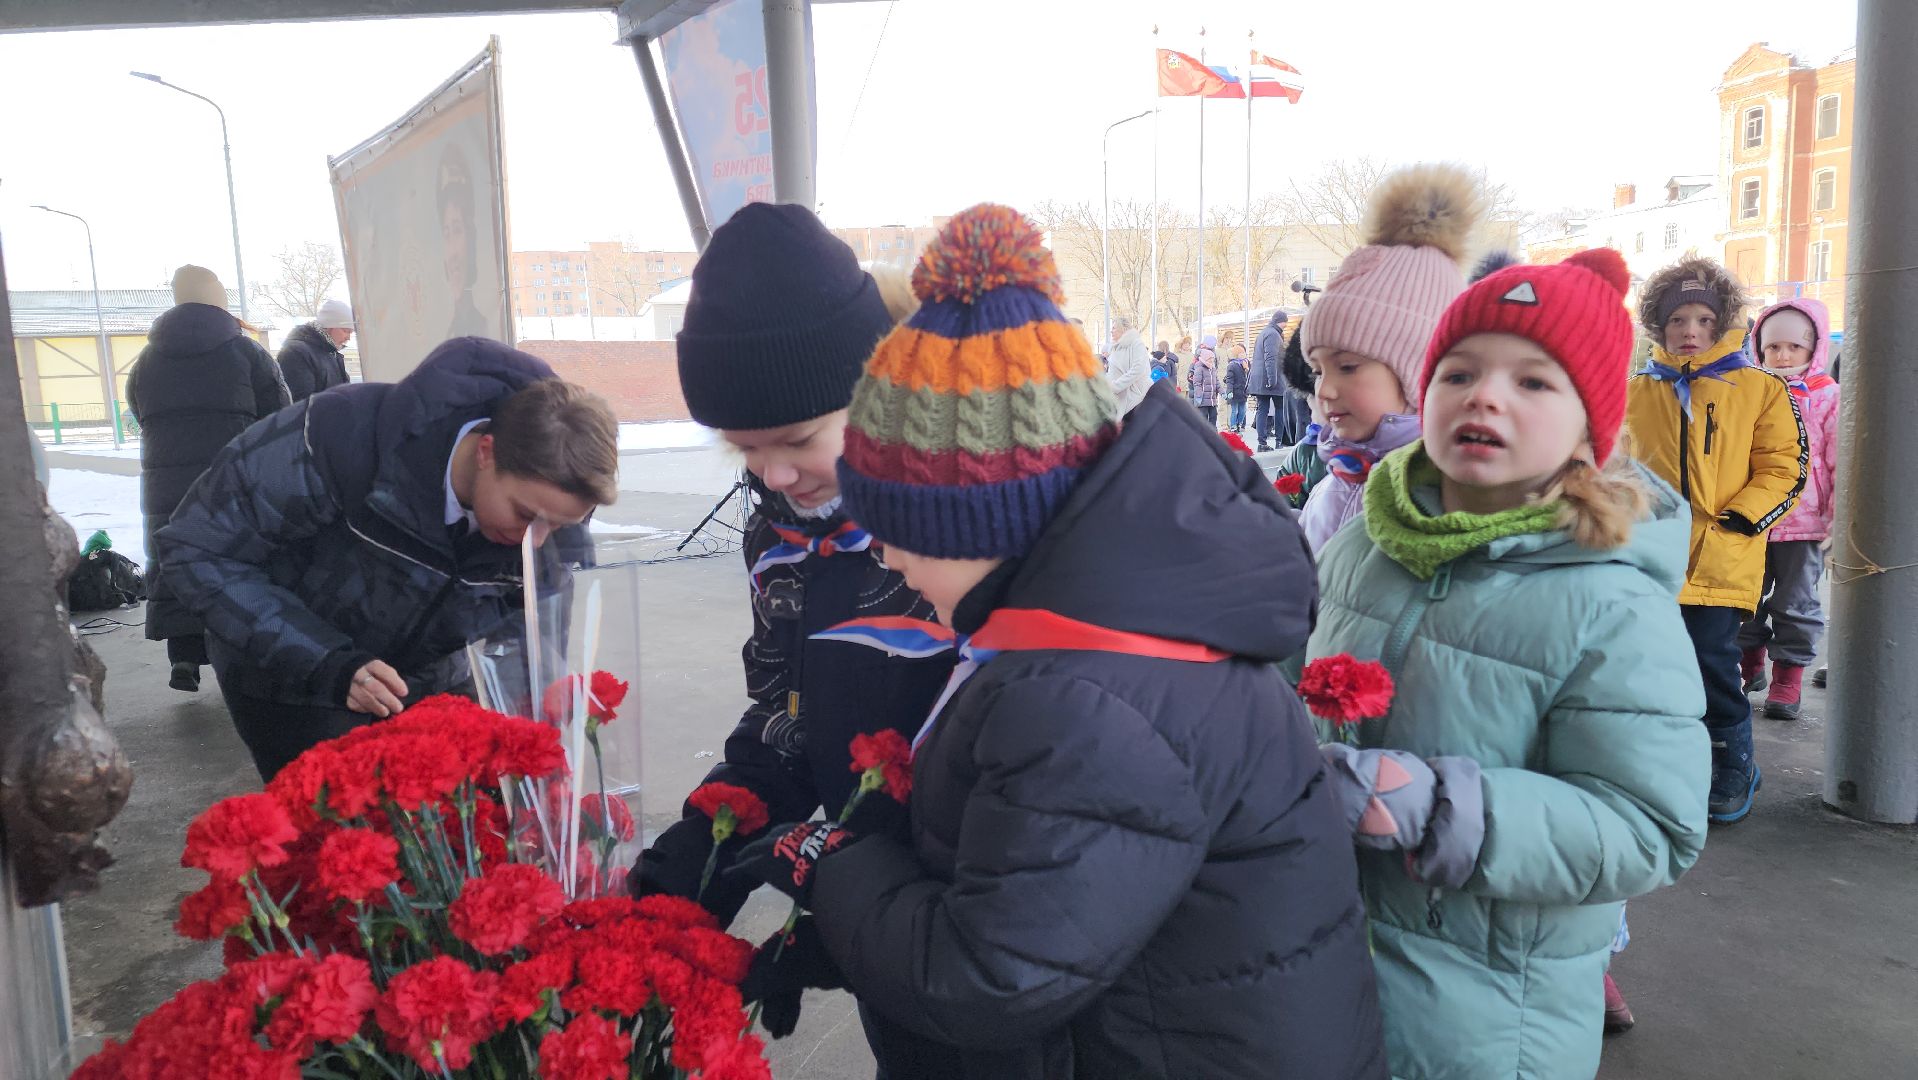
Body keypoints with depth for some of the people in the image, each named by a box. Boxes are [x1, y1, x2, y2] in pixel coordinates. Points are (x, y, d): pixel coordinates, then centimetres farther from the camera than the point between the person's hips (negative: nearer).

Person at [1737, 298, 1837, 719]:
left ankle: (1787, 679, 16)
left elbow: (1840, 460, -4)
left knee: (1795, 605, 6)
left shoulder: (1828, 397, -3)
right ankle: (1750, 664, 30)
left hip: (1805, 524, -3)